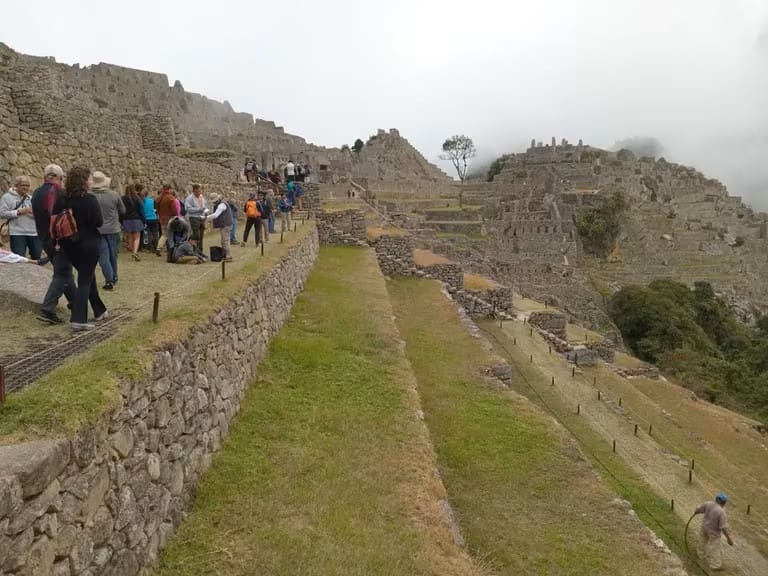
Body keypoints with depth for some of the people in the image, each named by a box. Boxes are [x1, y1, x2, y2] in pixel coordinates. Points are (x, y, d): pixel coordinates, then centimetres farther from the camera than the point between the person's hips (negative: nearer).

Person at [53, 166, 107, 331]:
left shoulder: (61, 199, 3)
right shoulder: (89, 199, -15)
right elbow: (99, 222, -15)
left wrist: (61, 239, 11)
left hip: (69, 244, 7)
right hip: (88, 243, -6)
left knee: (88, 276, 21)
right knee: (85, 280, -2)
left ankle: (99, 311, 30)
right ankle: (78, 319, -9)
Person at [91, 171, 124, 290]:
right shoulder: (114, 195, -8)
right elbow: (123, 211, 2)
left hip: (97, 230, -1)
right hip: (113, 229, 1)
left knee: (103, 256, 3)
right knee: (113, 255, 16)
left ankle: (109, 280, -5)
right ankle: (114, 277, 28)